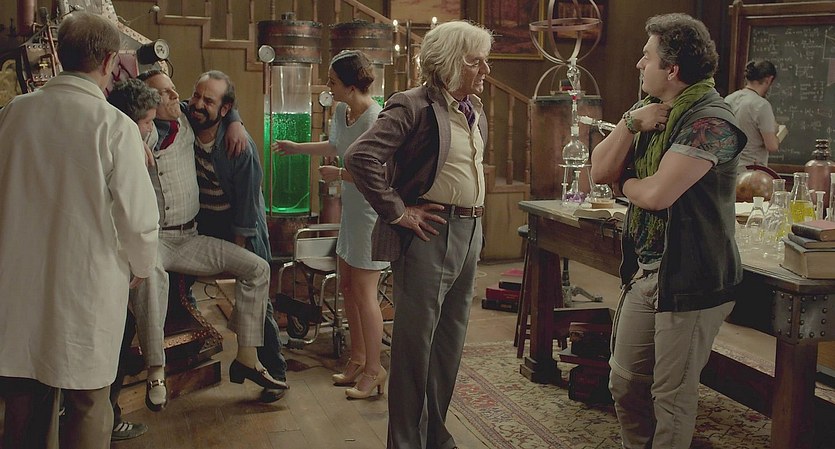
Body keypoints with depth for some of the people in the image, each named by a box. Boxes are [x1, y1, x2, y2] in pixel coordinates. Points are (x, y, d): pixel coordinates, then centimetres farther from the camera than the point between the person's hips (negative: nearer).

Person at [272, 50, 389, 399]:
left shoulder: (375, 119, -24)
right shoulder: (341, 111, 4)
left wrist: (339, 174, -16)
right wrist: (297, 148, 29)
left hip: (373, 211, -9)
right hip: (352, 210, 10)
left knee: (363, 291, -3)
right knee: (347, 286, 15)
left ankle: (373, 368, 10)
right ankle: (358, 359, 30)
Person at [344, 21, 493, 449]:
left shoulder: (475, 112, 12)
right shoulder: (414, 106, -13)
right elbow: (360, 156, -23)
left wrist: (471, 217, 16)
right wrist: (397, 211, -18)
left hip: (469, 235, 8)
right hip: (430, 234, -8)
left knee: (449, 342, 16)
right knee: (415, 345, 1)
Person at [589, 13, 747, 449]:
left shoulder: (709, 121, -18)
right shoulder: (651, 109, 10)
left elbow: (657, 193, -27)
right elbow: (600, 171, 4)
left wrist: (626, 182, -5)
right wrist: (631, 122, -10)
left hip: (689, 279, -8)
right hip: (643, 270, 8)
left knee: (671, 397, 5)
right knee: (625, 384, 16)